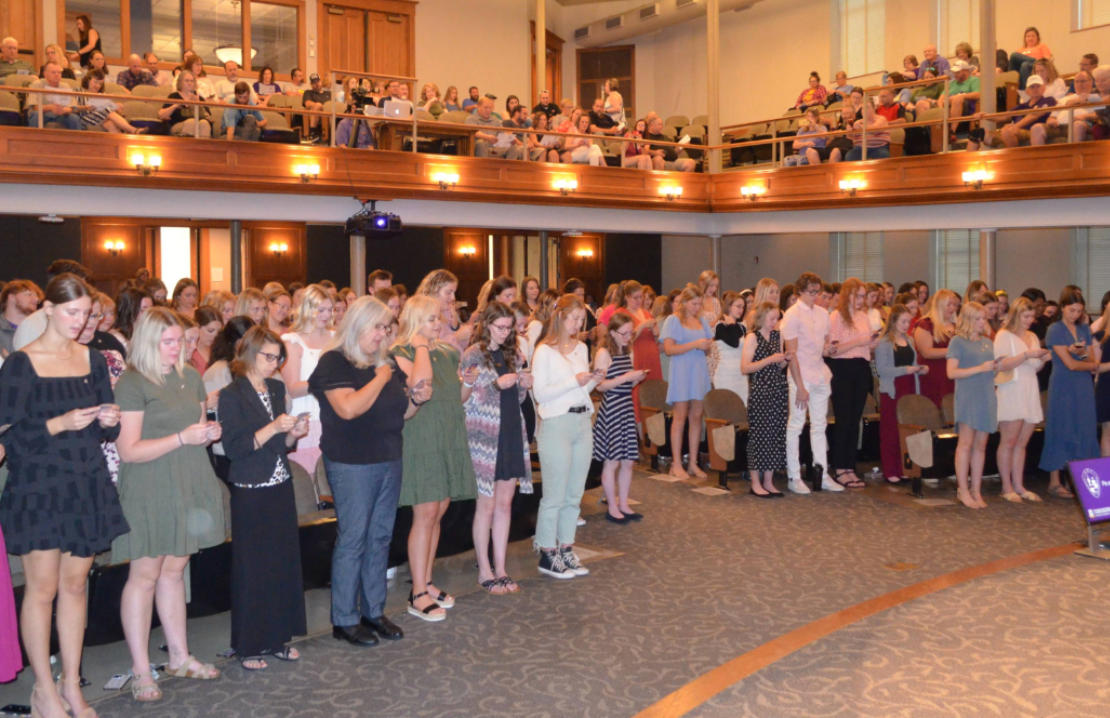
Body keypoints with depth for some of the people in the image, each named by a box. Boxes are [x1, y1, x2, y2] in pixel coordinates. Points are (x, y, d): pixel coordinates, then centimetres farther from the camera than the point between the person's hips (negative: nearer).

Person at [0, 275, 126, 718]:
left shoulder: (94, 360, 9)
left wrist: (110, 421, -8)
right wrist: (60, 424, -21)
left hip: (88, 486, 5)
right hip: (38, 489, -4)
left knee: (75, 584, 9)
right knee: (43, 588, 0)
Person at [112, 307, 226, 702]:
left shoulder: (190, 376, 11)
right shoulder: (132, 384, -11)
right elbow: (129, 450, -16)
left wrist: (209, 432, 0)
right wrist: (182, 438, -22)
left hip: (188, 487, 6)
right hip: (149, 492, -6)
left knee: (174, 569, 14)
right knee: (144, 576, 0)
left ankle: (180, 657, 24)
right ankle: (140, 672, 8)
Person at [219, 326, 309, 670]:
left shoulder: (277, 389, 11)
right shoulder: (232, 396, -8)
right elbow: (233, 448, -15)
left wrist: (294, 433, -4)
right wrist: (272, 429, -21)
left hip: (280, 487, 6)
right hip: (250, 493, -6)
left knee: (284, 562, 7)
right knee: (251, 568, 1)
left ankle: (277, 637, 20)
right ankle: (248, 645, 13)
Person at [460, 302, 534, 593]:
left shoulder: (512, 355, 12)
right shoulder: (473, 354, -6)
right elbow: (464, 399, -12)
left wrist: (523, 386, 0)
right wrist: (497, 385, -18)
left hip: (512, 435, 6)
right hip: (486, 436, -6)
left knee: (505, 503, 8)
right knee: (487, 505, 2)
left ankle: (500, 569, 16)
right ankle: (485, 572, 12)